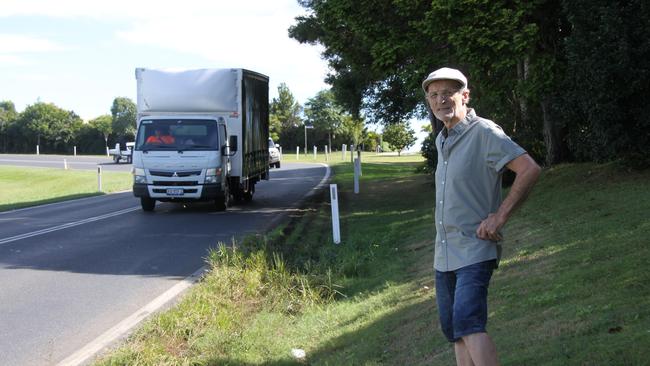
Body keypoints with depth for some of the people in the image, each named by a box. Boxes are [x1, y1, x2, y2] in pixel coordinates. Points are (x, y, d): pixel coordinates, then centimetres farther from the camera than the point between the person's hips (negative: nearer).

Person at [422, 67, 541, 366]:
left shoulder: (484, 133, -11)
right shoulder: (442, 140, 14)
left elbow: (530, 170, -19)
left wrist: (500, 217, -19)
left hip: (475, 249, -9)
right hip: (444, 253, 9)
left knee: (467, 323, -23)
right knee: (453, 330, 10)